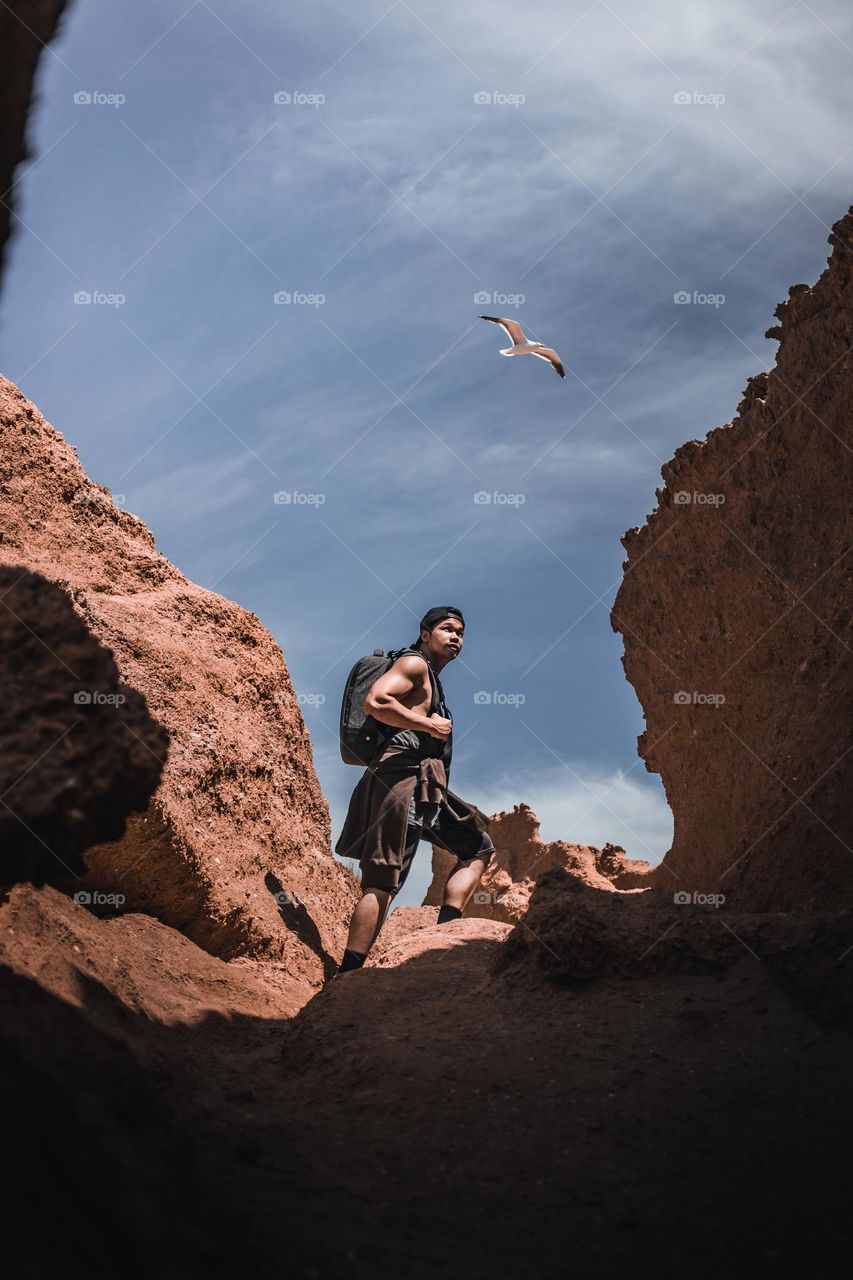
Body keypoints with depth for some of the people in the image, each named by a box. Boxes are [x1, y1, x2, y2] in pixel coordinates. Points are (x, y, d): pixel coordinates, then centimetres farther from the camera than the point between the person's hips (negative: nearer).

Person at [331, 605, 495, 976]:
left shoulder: (431, 680, 29)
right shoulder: (414, 663, 0)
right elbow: (375, 702, -18)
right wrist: (431, 726, -12)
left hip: (424, 785, 10)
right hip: (403, 775, -10)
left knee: (478, 846, 11)